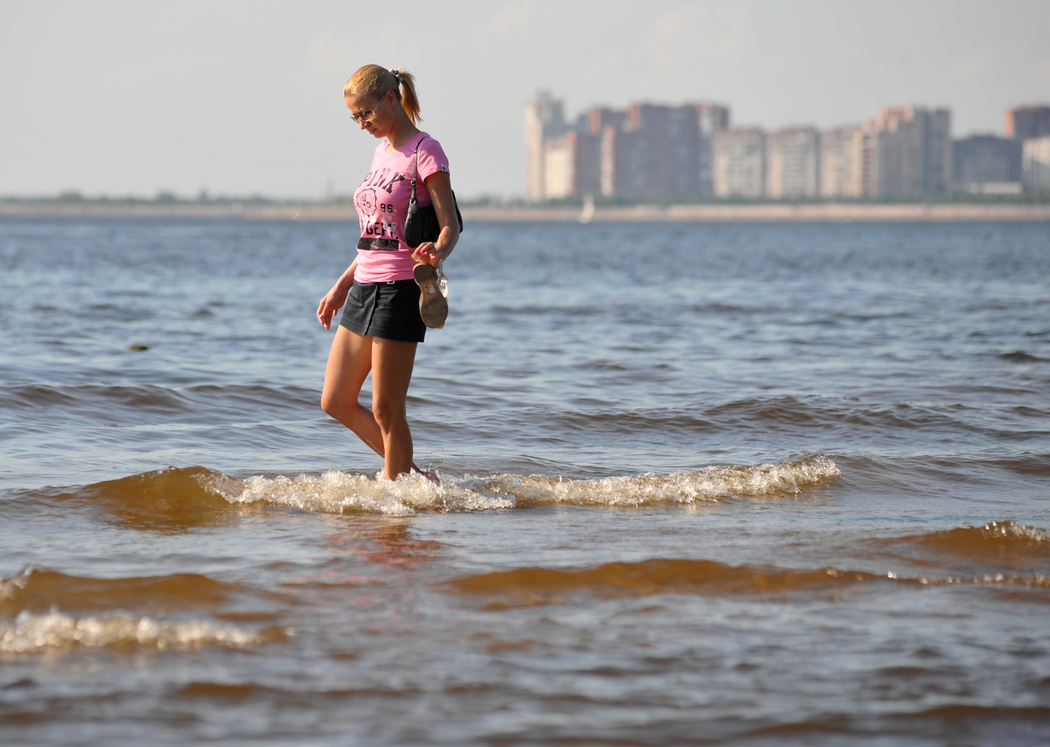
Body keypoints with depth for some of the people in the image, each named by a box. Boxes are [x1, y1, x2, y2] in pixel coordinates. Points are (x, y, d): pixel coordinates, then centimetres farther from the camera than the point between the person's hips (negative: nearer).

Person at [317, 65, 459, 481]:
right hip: (365, 286, 9)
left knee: (385, 410, -5)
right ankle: (408, 475, 21)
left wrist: (435, 254, -37)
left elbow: (450, 226, -15)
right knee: (336, 403, 10)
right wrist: (341, 286, 22)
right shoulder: (383, 151, 15)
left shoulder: (425, 151, -9)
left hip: (400, 289, -9)